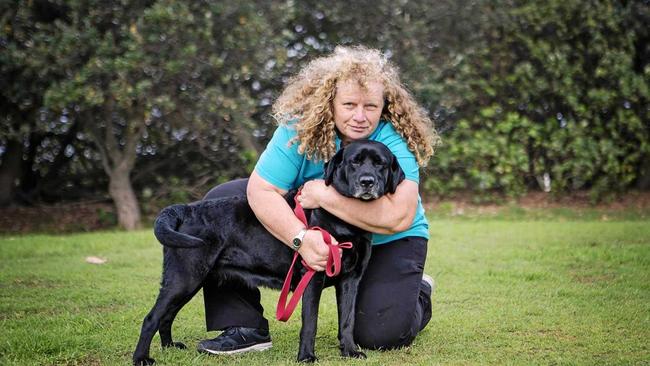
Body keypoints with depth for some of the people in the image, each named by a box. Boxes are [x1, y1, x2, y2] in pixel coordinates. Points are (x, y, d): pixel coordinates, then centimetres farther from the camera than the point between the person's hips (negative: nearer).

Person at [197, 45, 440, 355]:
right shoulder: (300, 128, -20)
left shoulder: (396, 140, -27)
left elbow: (398, 218, -38)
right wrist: (302, 238, -40)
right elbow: (261, 190, -24)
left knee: (380, 335, -23)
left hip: (386, 244, -3)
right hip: (314, 228, 3)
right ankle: (244, 328, -8)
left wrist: (325, 195, -35)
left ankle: (418, 294, 17)